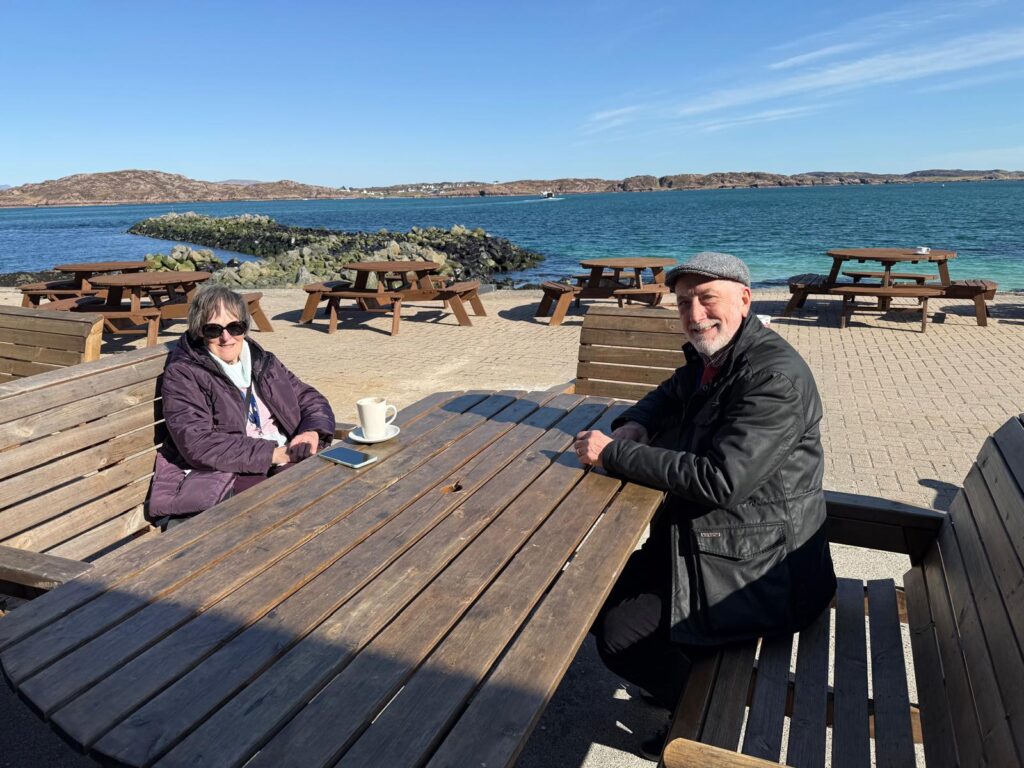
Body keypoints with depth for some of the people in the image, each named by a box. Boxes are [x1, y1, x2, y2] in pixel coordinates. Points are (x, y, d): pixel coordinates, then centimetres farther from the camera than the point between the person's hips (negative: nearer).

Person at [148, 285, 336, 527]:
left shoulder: (262, 362, 19)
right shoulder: (182, 374, 1)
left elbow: (311, 399, 21)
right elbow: (198, 445, -12)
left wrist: (312, 432, -4)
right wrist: (274, 453, -16)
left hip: (286, 465, 6)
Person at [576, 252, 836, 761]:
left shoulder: (776, 377, -25)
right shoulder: (709, 356, 3)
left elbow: (719, 480, -31)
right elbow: (670, 395, 23)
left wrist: (614, 453, -24)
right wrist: (632, 428, 0)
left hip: (757, 566, -9)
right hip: (701, 536, 9)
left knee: (618, 634, -10)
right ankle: (686, 682, 32)